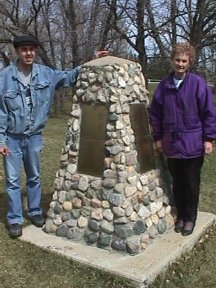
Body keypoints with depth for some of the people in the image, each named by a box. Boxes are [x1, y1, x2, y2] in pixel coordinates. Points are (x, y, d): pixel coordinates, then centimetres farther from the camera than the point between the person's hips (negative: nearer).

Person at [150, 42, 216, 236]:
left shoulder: (198, 83, -7)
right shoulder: (164, 85, 2)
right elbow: (155, 113, 8)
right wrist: (158, 137, 7)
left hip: (193, 144, -3)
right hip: (171, 144, 3)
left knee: (192, 183, 10)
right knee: (177, 182, 14)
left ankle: (190, 218, 27)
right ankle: (180, 215, 31)